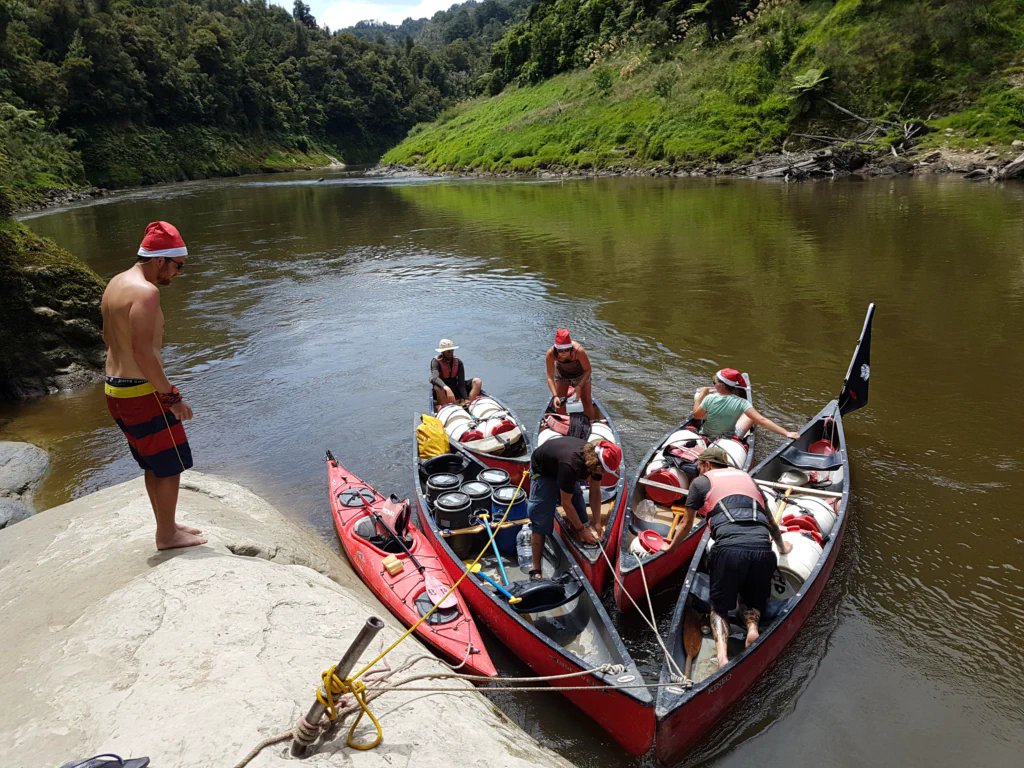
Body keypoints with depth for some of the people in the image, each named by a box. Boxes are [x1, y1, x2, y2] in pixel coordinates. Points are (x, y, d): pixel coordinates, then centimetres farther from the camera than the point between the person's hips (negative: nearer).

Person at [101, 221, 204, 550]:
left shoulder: (115, 283, 10)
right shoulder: (146, 291, -21)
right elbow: (143, 352, -26)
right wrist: (172, 397, -19)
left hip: (116, 389, 10)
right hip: (142, 393, -10)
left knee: (154, 464, 21)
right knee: (170, 465, 5)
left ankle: (167, 526, 33)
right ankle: (168, 535, 17)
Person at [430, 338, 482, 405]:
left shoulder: (458, 362, -3)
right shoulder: (436, 361, -13)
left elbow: (461, 384, -9)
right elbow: (434, 378, -33)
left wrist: (465, 399, -25)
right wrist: (447, 389, -51)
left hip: (456, 391, 4)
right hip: (443, 394, -4)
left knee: (477, 382, -14)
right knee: (437, 387, -38)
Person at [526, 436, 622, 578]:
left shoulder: (596, 459, -23)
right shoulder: (571, 466, -44)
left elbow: (595, 492, -6)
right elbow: (566, 503, -30)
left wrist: (597, 522, -7)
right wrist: (582, 529, -21)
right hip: (542, 471, -7)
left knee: (580, 520, 1)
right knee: (541, 523, -12)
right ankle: (536, 570, -3)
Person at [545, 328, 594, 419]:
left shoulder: (578, 351, -41)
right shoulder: (550, 354, -36)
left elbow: (588, 370, -25)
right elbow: (550, 377, -30)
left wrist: (579, 386, -35)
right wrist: (555, 396, -41)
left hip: (580, 374, -1)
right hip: (561, 374, 1)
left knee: (586, 401, 0)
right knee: (559, 403, 0)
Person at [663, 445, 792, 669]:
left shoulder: (701, 482, 20)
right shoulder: (747, 478, 31)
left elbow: (686, 525, 28)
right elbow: (772, 522, 43)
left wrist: (671, 547, 48)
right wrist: (782, 546, 63)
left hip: (729, 548, -3)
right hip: (762, 548, 3)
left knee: (719, 608, 13)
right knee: (755, 603, 25)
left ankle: (722, 654, -13)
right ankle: (752, 627, -6)